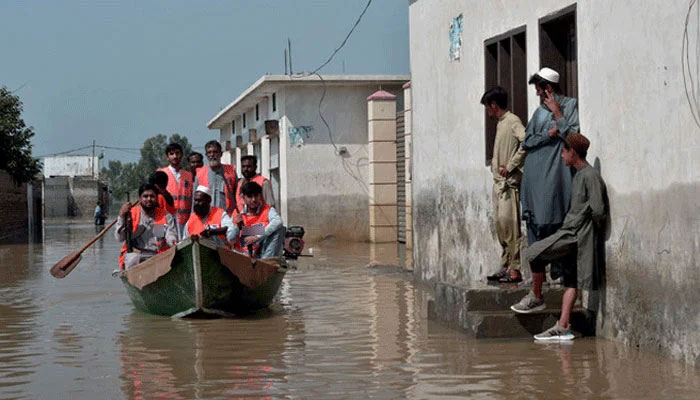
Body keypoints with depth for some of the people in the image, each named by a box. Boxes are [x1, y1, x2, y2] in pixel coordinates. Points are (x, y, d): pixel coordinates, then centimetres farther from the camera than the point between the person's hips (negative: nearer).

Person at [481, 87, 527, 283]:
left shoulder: (512, 121, -9)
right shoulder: (500, 123, 19)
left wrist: (511, 165, -20)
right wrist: (496, 166, 12)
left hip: (509, 181, -10)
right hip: (498, 181, 10)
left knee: (508, 222, -13)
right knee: (500, 223, 8)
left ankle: (515, 269, -14)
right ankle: (505, 267, 12)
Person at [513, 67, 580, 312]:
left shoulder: (569, 105, 3)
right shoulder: (539, 112, 20)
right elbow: (526, 142, 12)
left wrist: (557, 113, -6)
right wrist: (548, 134, -2)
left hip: (556, 179, -6)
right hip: (534, 180, 6)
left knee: (556, 233, -10)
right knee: (536, 239, 3)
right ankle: (536, 296, 5)